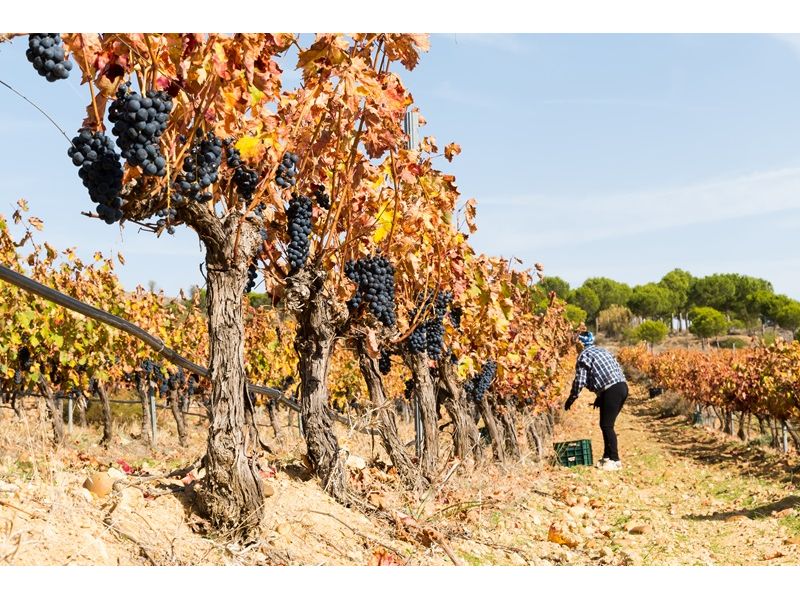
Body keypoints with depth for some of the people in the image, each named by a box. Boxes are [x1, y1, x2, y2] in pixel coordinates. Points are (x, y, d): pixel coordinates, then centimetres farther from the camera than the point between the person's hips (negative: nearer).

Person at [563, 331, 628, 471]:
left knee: (607, 426, -2)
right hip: (622, 386, 9)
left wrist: (571, 399, 9)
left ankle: (615, 460, -1)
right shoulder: (602, 351, 24)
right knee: (606, 424, 15)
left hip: (611, 390, -9)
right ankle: (607, 457, 20)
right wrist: (600, 398, 28)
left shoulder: (584, 355, -1)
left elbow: (580, 381, -4)